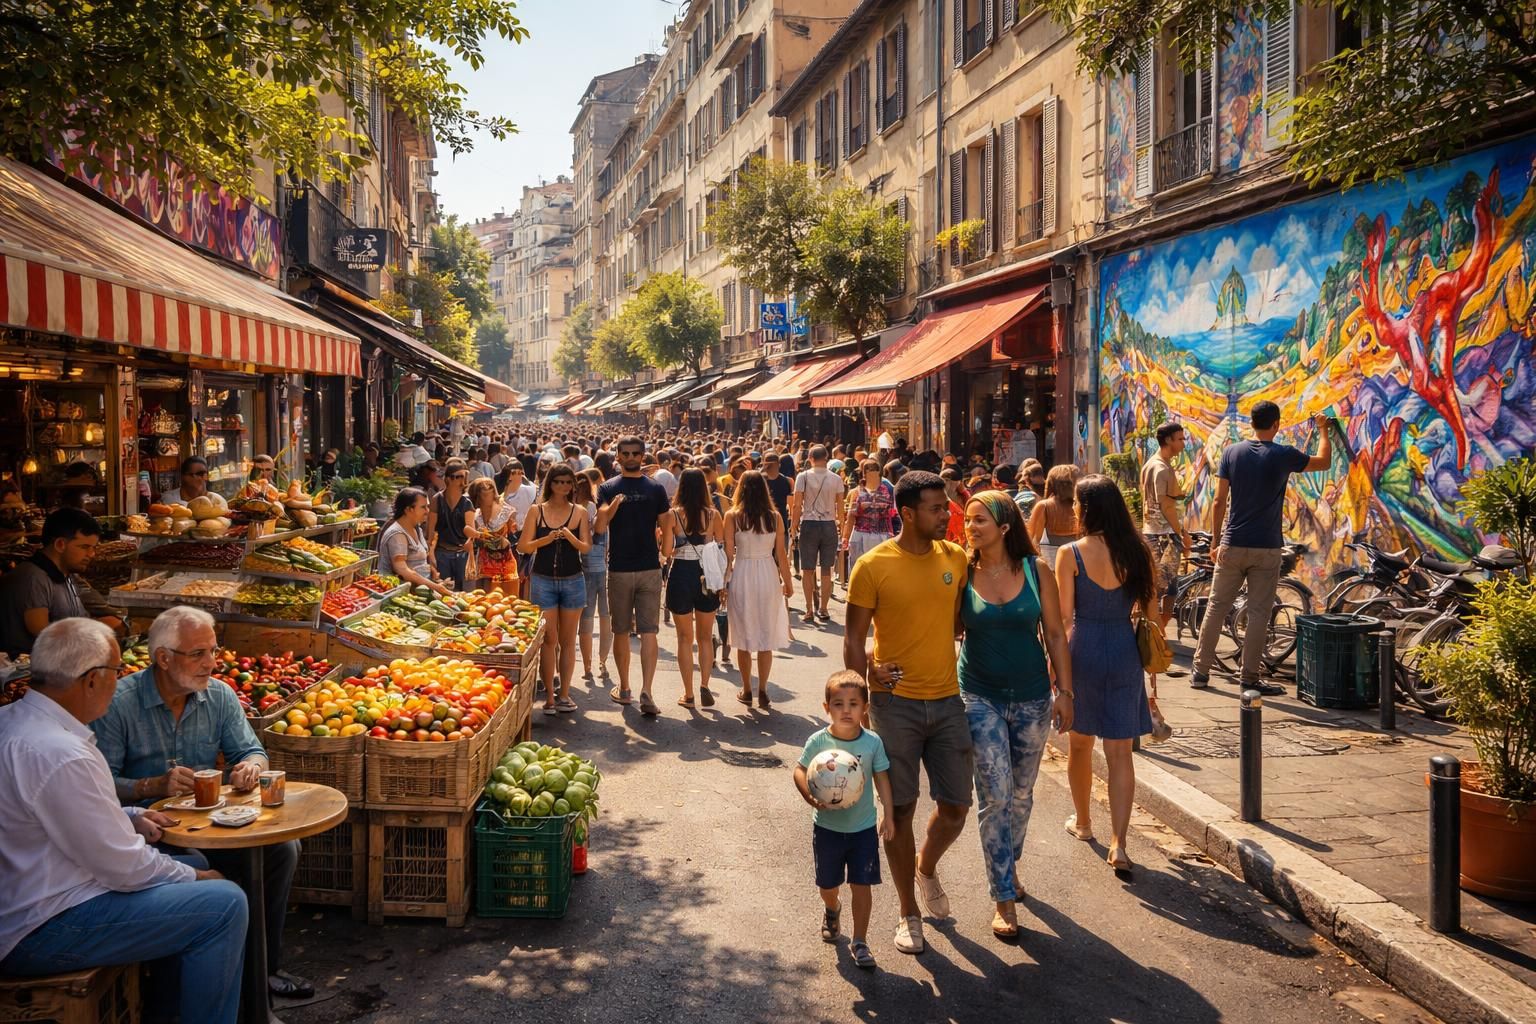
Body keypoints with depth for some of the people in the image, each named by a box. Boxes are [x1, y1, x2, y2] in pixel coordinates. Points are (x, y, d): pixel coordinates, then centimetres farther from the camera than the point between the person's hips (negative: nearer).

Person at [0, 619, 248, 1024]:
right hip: (38, 935, -11)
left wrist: (131, 817, 7)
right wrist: (192, 880, -4)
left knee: (195, 863, 22)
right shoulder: (58, 754, -28)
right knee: (224, 904, -14)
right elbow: (123, 867, -21)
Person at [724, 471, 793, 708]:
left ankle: (747, 691, 19)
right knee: (766, 638, 9)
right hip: (768, 576, 1)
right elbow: (780, 554, 0)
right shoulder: (774, 517, -3)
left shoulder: (732, 516, -6)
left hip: (742, 576, -1)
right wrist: (788, 582, 12)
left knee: (744, 638, 11)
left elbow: (728, 553, -5)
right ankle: (763, 692, 9)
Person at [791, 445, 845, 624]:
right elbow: (840, 507, 1)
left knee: (808, 569, 6)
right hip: (829, 525, 1)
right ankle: (823, 609, 11)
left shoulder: (803, 477, -4)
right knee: (826, 570, 9)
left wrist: (795, 526, 3)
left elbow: (797, 505, -7)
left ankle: (809, 610, 5)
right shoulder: (836, 479, 0)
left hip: (809, 524, -1)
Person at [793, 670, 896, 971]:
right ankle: (832, 911, 52)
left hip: (863, 827, 0)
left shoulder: (872, 742, -11)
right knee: (828, 884, 18)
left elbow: (882, 778, -1)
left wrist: (888, 815, 1)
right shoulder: (818, 741, -15)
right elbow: (800, 771, -8)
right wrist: (810, 796, -26)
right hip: (827, 826, 1)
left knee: (861, 885, -2)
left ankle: (859, 943, 14)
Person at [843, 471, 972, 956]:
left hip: (947, 699, 4)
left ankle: (927, 869, 40)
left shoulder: (957, 559, 3)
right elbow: (853, 640, -5)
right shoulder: (873, 565, -9)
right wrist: (869, 674, -18)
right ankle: (909, 914, 22)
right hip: (895, 703, -3)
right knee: (901, 808, 5)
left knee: (955, 807, 7)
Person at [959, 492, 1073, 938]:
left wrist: (1064, 690, -2)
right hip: (981, 698, -2)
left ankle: (1009, 865, 38)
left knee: (1021, 793, 15)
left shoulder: (1036, 571, -3)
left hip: (1032, 698, 2)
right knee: (995, 795, -6)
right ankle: (1004, 898, 3)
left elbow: (1055, 634, 1)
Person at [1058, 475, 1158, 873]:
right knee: (1120, 753, 4)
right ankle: (1118, 844, -4)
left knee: (1080, 743, 19)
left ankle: (1082, 822, 36)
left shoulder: (1071, 553, -10)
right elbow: (1149, 613, 3)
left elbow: (1063, 616, -10)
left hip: (1083, 649, -2)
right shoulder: (1137, 552, -1)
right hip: (1125, 653, 2)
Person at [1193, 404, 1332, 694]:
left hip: (1232, 545, 2)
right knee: (1258, 613, 3)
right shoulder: (1284, 455, -6)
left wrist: (1217, 541, 7)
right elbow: (1324, 462, 13)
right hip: (1267, 548, -2)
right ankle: (1250, 679, 6)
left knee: (1217, 607, 9)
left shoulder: (1232, 452, 0)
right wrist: (1324, 430, 29)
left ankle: (1200, 672, 14)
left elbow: (1219, 501, 0)